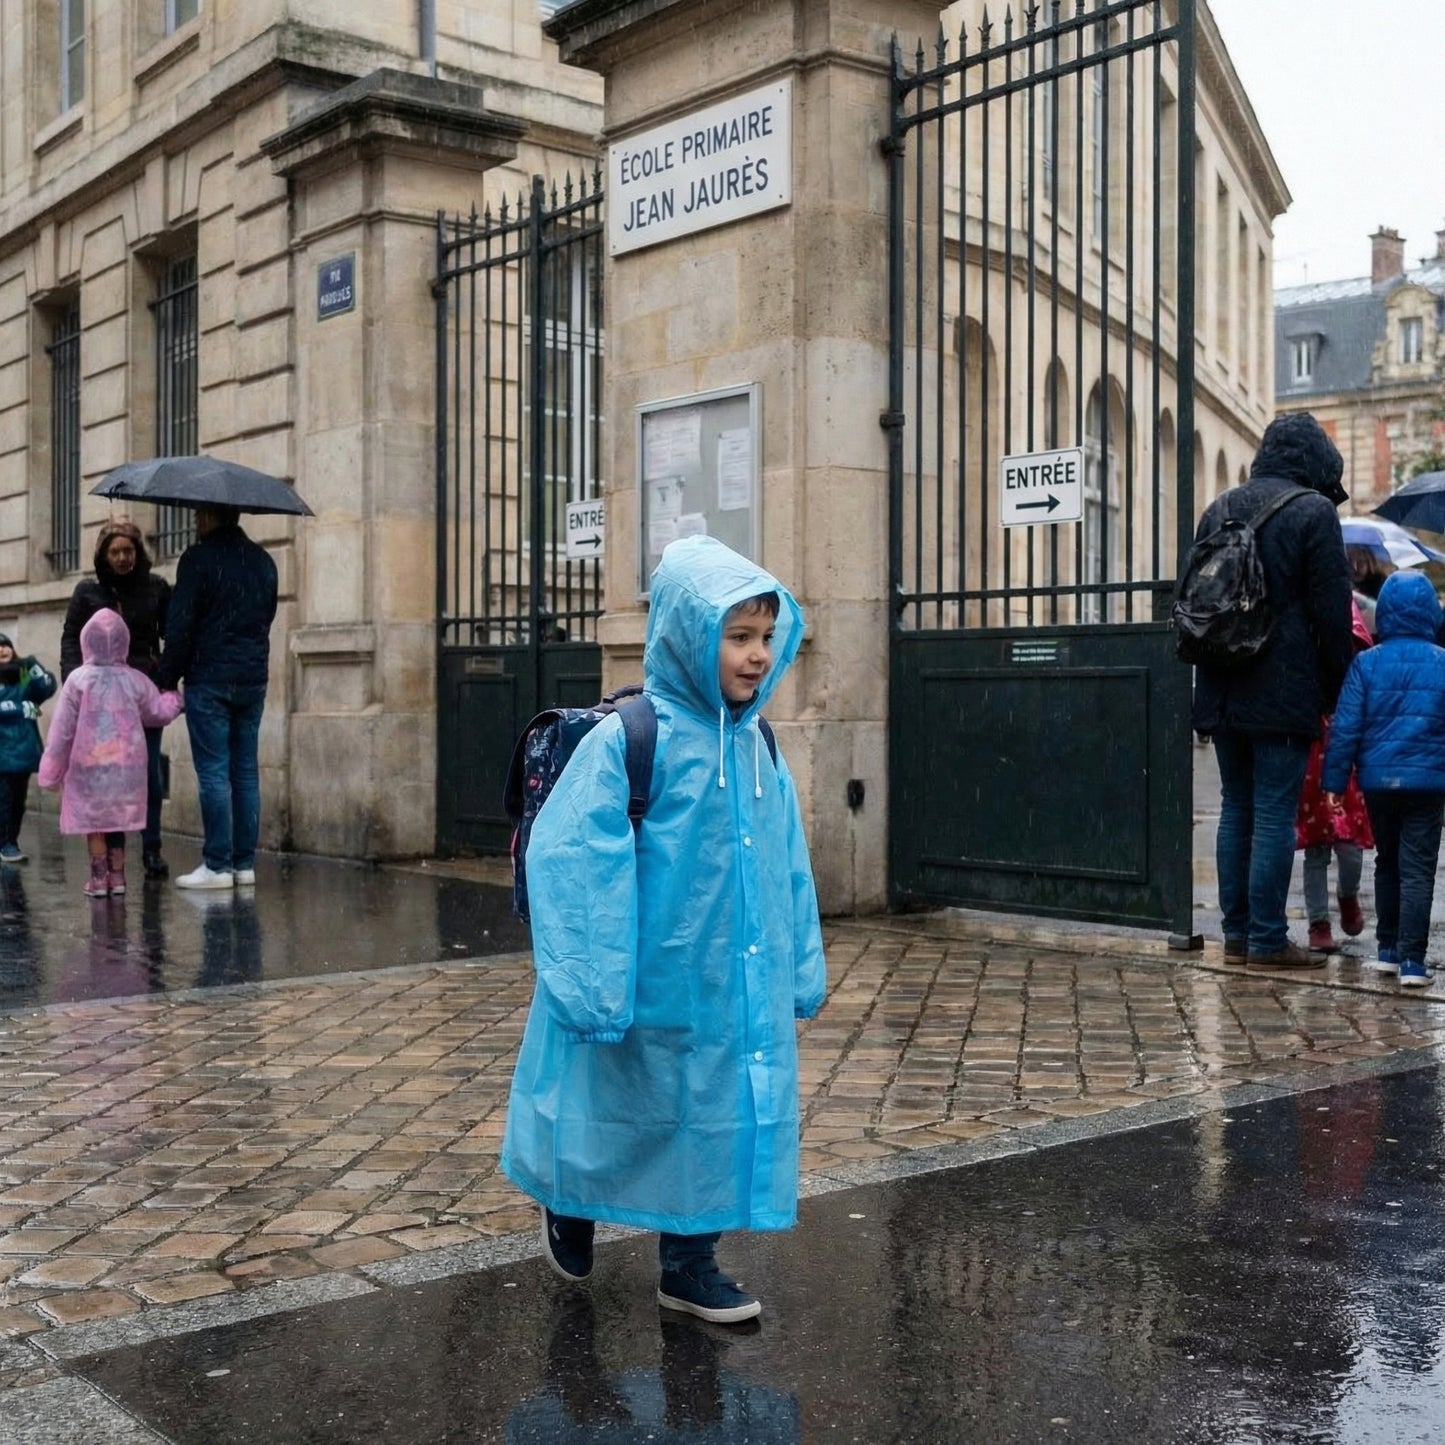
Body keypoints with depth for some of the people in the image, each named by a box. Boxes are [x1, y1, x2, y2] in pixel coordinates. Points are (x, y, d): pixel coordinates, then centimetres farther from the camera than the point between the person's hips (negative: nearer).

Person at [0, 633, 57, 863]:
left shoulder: (23, 675, 9)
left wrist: (36, 670, -21)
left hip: (23, 748, 4)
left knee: (19, 799, 10)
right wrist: (23, 708, -14)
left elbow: (48, 689, -6)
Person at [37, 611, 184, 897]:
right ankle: (117, 876, 14)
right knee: (117, 820, 12)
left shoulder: (78, 680, -8)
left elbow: (62, 729, -5)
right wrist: (174, 699, 34)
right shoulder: (135, 680, -2)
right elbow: (159, 712, 11)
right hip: (126, 765, 2)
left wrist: (52, 769, 4)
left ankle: (99, 879, 6)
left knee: (93, 822, 5)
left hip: (89, 766, -2)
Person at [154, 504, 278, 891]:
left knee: (213, 772, -4)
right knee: (246, 772, 8)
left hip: (209, 680, -6)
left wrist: (167, 677, -3)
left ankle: (217, 865, -4)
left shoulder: (198, 558, -8)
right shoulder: (263, 561, 12)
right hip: (254, 680, 6)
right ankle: (244, 863, 10)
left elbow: (181, 626, -11)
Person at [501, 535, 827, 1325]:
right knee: (618, 1114, 14)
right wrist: (592, 988, -22)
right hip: (652, 988, -5)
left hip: (740, 994, 5)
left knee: (719, 1114, 12)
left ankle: (690, 1262, 29)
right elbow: (573, 863, -20)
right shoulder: (628, 740, -17)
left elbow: (788, 869, 9)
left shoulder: (757, 749, 3)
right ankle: (569, 1211, 42)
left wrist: (802, 972, 11)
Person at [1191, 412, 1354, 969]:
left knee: (1236, 808, 12)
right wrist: (1335, 692, 1)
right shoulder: (1314, 509, -6)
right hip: (1284, 694, -6)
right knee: (1275, 814, -3)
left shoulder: (1219, 508, 13)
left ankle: (1236, 934, 15)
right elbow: (1332, 611, -7)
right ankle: (1267, 940, -1)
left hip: (1224, 691, 6)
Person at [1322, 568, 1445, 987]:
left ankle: (1388, 949, 24)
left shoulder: (1366, 663, -4)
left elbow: (1346, 727, -5)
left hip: (1378, 780, 1)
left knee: (1387, 863, 18)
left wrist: (1334, 779, 0)